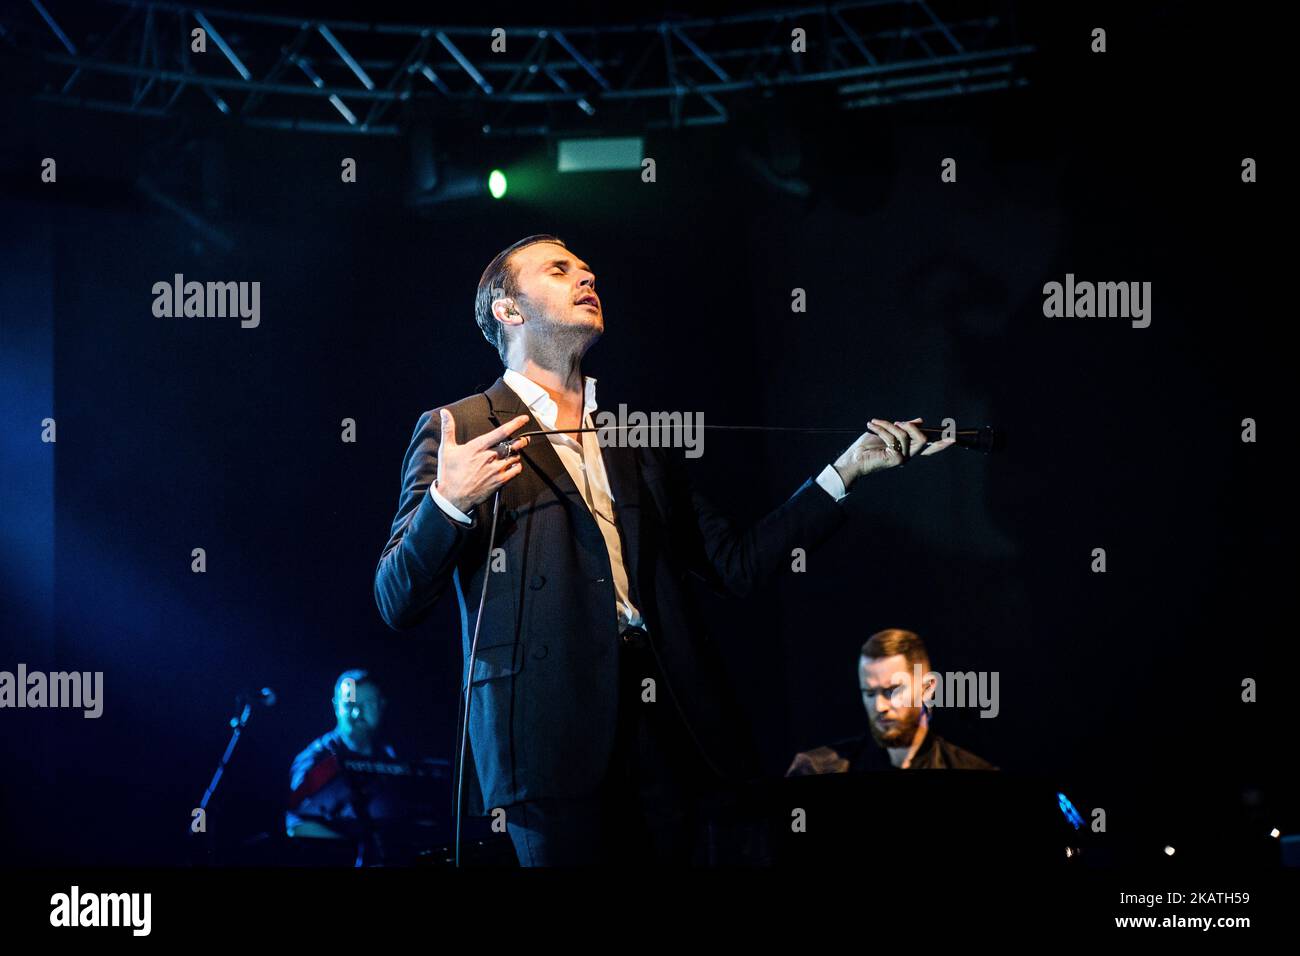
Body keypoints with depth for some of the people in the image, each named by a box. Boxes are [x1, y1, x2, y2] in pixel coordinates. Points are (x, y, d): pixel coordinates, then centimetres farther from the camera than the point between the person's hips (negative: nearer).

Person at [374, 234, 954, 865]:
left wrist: (846, 471, 13)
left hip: (666, 733, 5)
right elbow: (397, 604, -1)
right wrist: (448, 502, -19)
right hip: (553, 738, -5)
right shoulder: (455, 432, 6)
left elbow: (735, 564, 18)